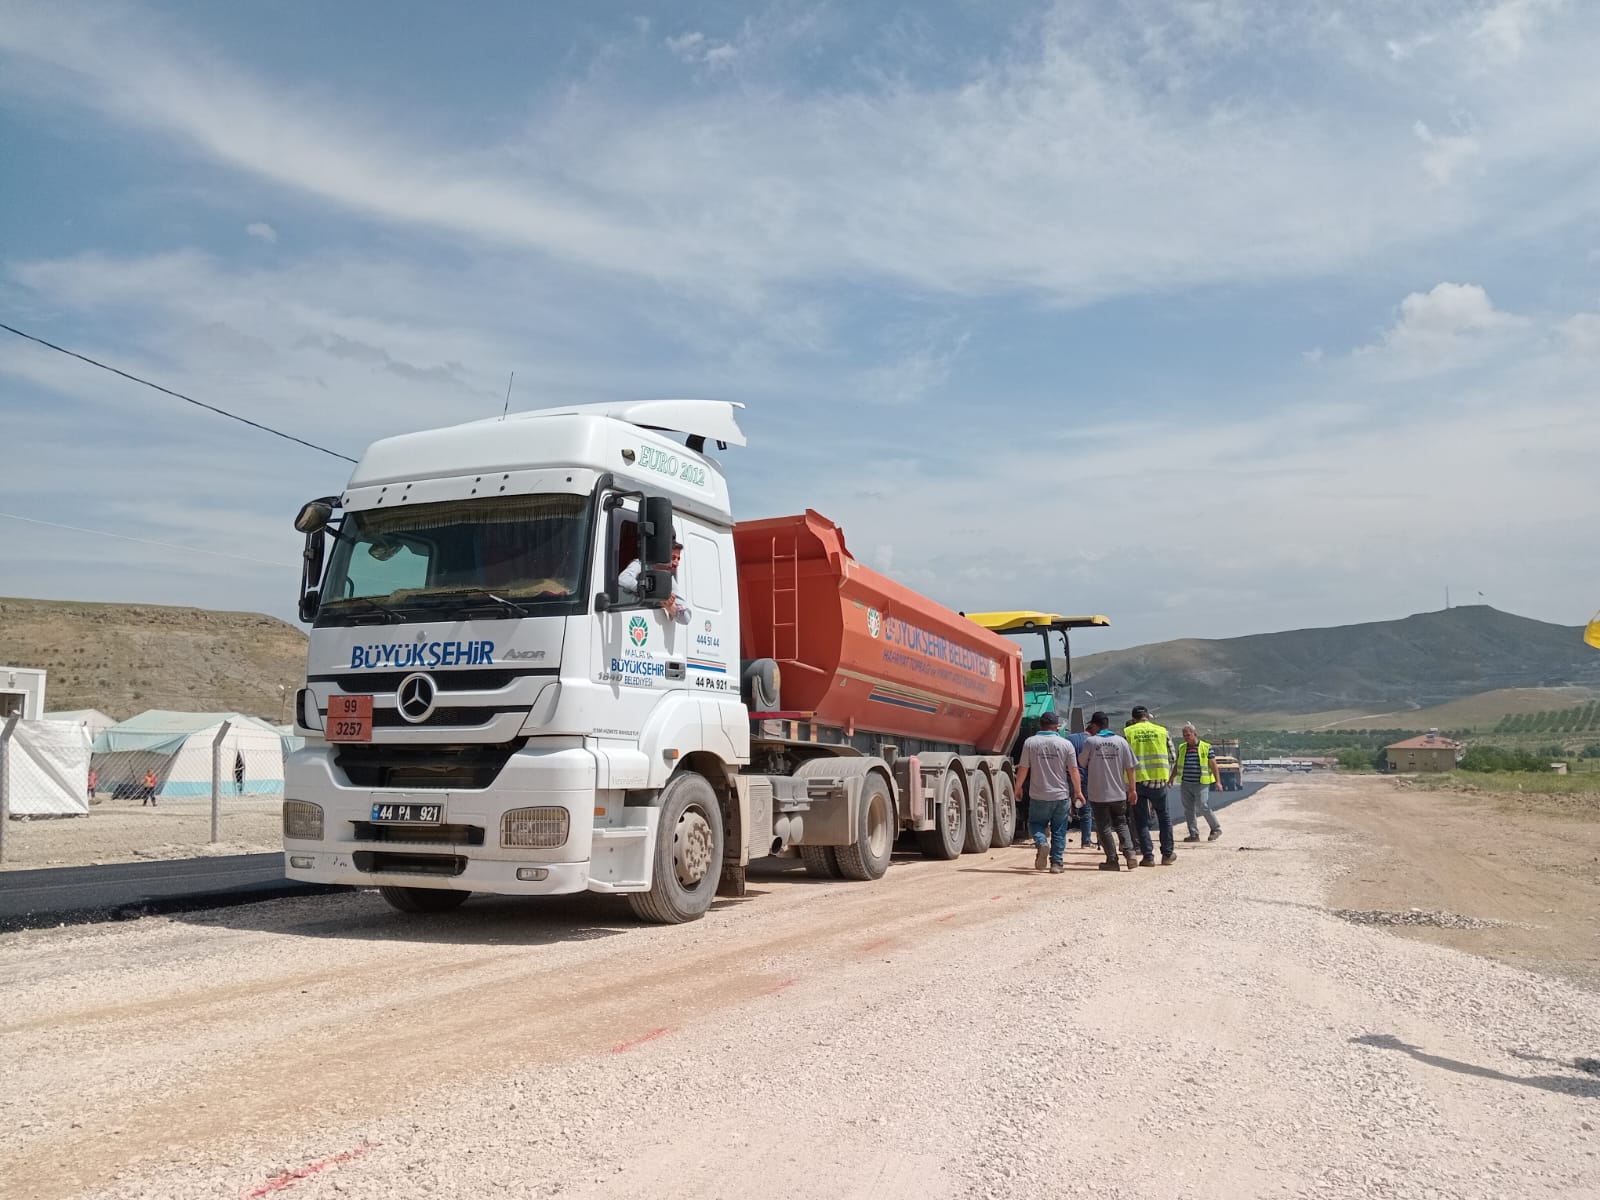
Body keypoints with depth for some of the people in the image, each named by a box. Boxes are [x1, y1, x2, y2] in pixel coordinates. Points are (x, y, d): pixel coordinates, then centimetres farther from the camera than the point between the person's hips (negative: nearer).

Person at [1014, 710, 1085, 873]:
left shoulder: (1030, 742, -4)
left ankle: (1041, 842, -13)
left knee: (1036, 823, 15)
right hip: (1061, 795, 1)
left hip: (1039, 795, -1)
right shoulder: (1065, 744, -3)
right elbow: (1073, 770, -2)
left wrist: (1018, 787, 13)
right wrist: (1078, 791, 9)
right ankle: (1056, 863, 10)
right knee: (1059, 831, 10)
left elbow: (1023, 768, -2)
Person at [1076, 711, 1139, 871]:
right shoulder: (1121, 741, 0)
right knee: (1121, 824, 16)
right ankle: (1129, 852, -3)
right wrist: (1132, 789, 8)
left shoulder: (1090, 741, -7)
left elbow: (1082, 763, 6)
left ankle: (1112, 860, 4)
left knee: (1104, 827, 6)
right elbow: (1130, 767, 0)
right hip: (1119, 792, 3)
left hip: (1098, 793, -3)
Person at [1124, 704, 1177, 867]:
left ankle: (1148, 856, 3)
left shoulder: (1127, 732, 0)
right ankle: (1167, 854, 21)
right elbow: (1172, 757, 8)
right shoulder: (1162, 731, 4)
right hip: (1159, 781, 1)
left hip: (1137, 781, -1)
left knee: (1141, 820, 8)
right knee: (1164, 817, 17)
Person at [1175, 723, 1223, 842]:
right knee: (1188, 809, 3)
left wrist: (1217, 781, -5)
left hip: (1201, 783, -5)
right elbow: (1177, 765, 21)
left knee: (1202, 807, -10)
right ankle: (1194, 834, 9)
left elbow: (1213, 765, -1)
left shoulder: (1206, 747, -2)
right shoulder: (1182, 747, 11)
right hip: (1185, 783, 5)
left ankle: (1216, 829, 9)